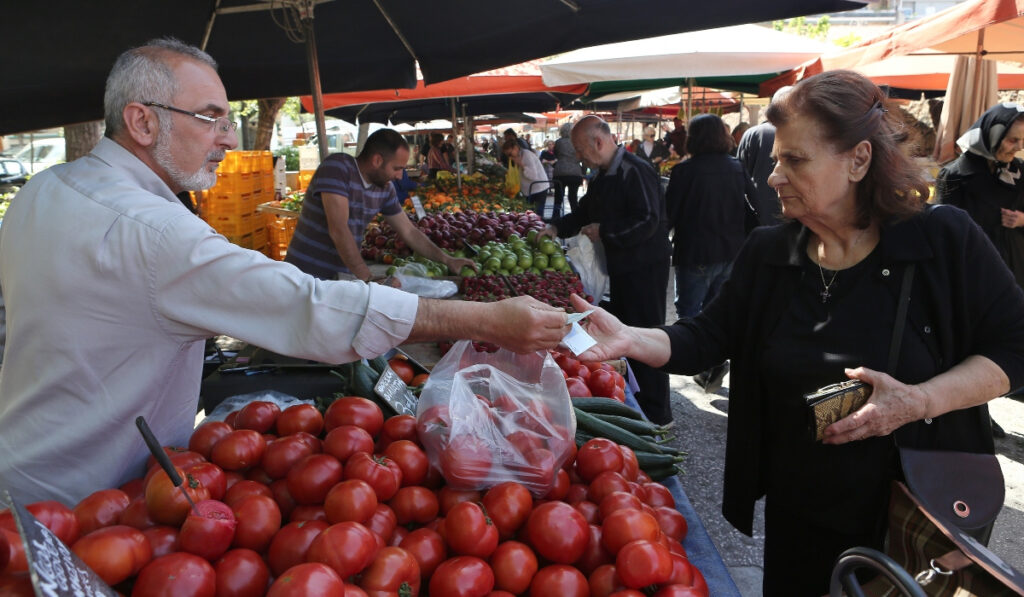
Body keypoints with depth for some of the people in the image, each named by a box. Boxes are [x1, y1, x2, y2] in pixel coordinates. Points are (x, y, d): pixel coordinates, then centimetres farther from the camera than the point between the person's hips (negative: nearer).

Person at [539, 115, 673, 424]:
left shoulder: (635, 172, -20)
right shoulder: (602, 176, 13)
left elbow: (647, 221, -27)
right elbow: (586, 211, 25)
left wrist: (604, 232, -19)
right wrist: (557, 228, 13)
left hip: (645, 268, -10)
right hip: (621, 266, 10)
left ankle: (657, 413, 9)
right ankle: (631, 400, 33)